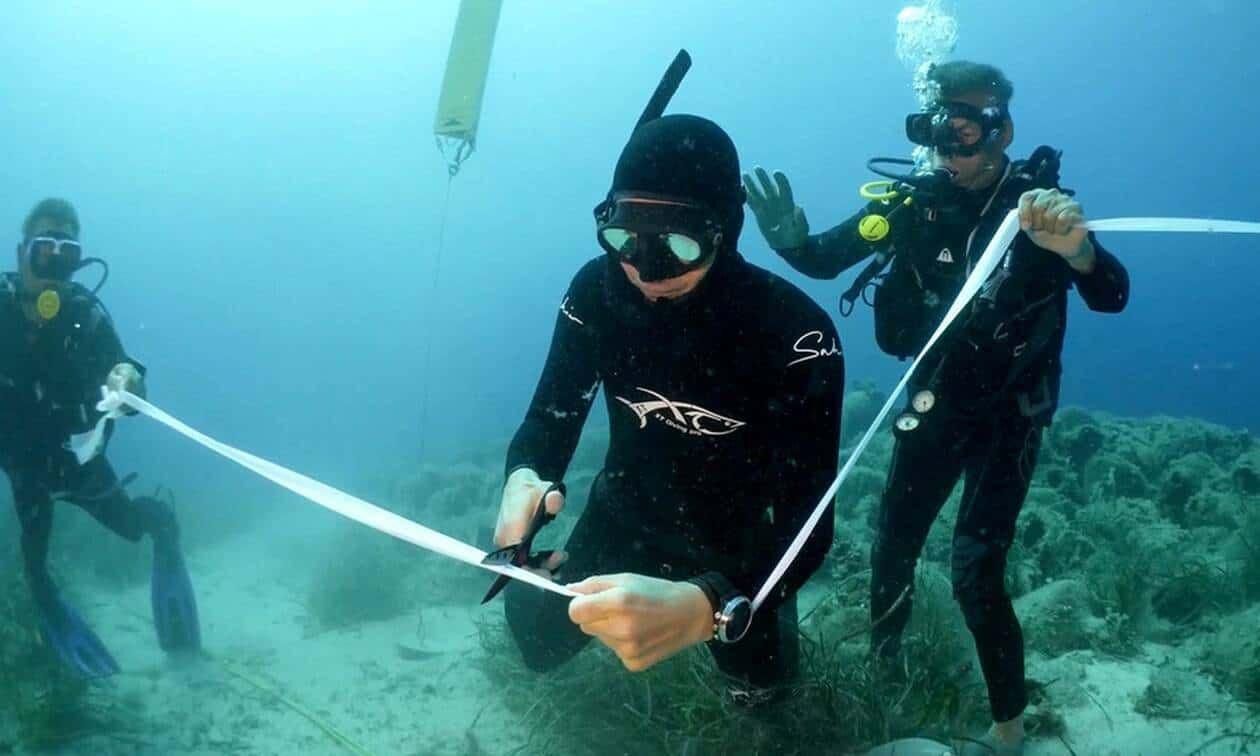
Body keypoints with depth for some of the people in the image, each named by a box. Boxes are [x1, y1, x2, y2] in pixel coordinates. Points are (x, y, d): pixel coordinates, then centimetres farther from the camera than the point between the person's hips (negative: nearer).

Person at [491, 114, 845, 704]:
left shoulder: (794, 332, -34)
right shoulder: (596, 290, -23)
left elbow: (807, 520, -39)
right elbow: (552, 414, -12)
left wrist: (707, 606, -60)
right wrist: (525, 477, -39)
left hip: (736, 540, -2)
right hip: (624, 515, 2)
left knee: (757, 691, 14)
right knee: (540, 645, 13)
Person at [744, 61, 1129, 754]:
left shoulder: (1038, 205, -16)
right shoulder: (915, 200, -8)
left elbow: (1111, 297, -29)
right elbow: (826, 260, -2)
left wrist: (1076, 248, -52)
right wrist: (790, 239, -26)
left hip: (1008, 417, -3)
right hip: (931, 404, 4)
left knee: (975, 572, -9)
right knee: (892, 547, 13)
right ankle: (879, 662, 39)